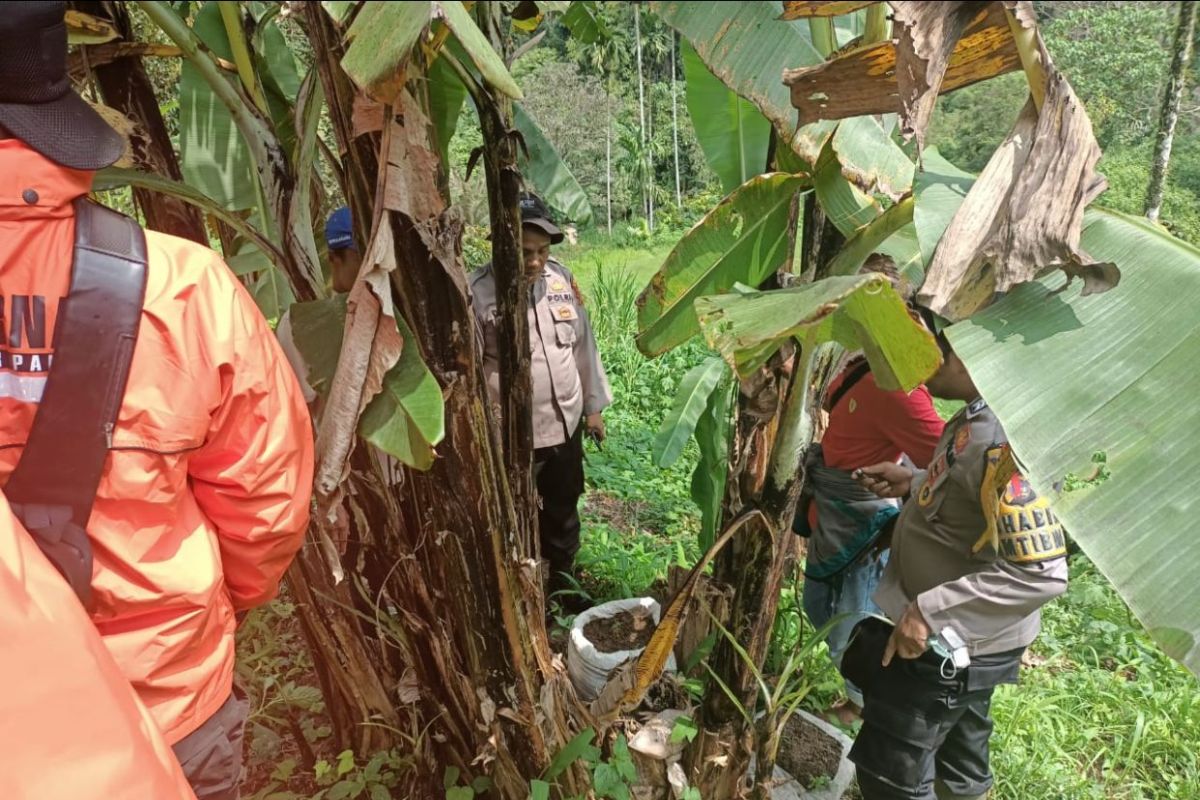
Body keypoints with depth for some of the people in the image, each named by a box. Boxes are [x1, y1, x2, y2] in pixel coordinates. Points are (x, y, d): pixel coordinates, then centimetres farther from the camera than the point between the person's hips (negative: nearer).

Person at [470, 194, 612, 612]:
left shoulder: (561, 278, 0)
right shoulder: (481, 292, -16)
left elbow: (583, 345, 9)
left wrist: (594, 405, 13)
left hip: (565, 423, 6)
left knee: (563, 514, 23)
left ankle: (564, 587, 45)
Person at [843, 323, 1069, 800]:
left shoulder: (1003, 442, -32)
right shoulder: (978, 416, -1)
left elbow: (1040, 573, -32)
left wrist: (931, 611, -29)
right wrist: (915, 484, 3)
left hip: (949, 645, -9)